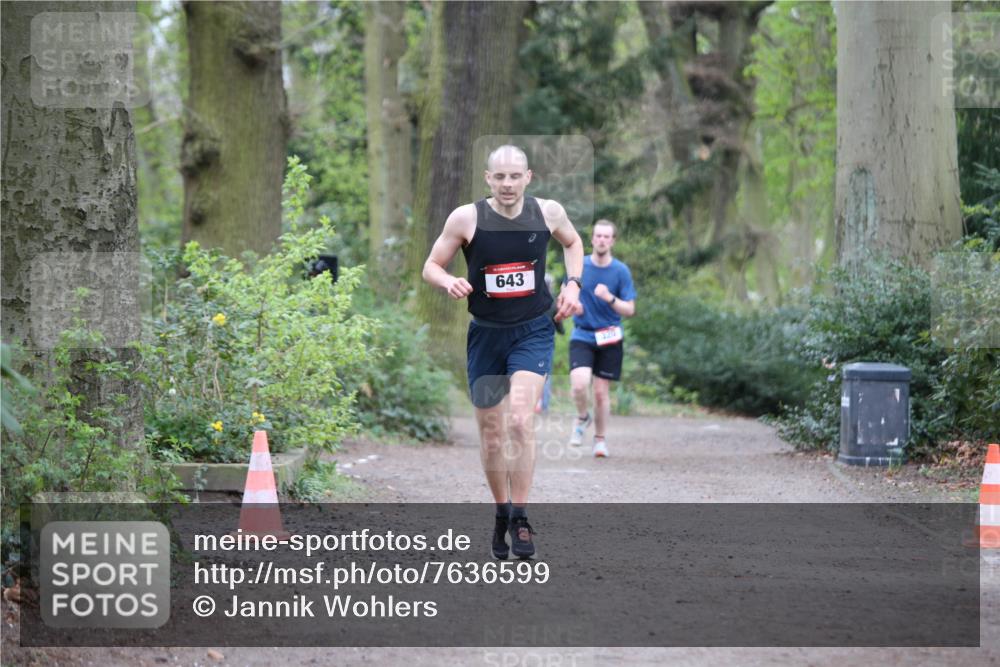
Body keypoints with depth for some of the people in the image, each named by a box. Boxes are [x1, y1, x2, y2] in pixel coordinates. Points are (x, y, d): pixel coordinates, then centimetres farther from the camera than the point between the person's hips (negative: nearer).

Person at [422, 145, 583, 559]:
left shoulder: (548, 212, -5)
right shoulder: (466, 218, -10)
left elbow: (572, 243, 18)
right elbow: (431, 266, -1)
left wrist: (572, 284, 3)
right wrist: (449, 282, -22)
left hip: (533, 331, -1)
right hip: (486, 334, 1)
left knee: (520, 420, -20)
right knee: (491, 435, 9)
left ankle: (520, 517, -10)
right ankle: (501, 512, 31)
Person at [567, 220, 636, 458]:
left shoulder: (621, 271, -3)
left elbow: (630, 310, -4)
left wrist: (610, 298, -21)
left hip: (609, 339, 0)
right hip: (582, 335, 0)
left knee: (601, 391, 2)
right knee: (579, 385, -19)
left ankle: (600, 439, 21)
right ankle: (582, 417, 13)